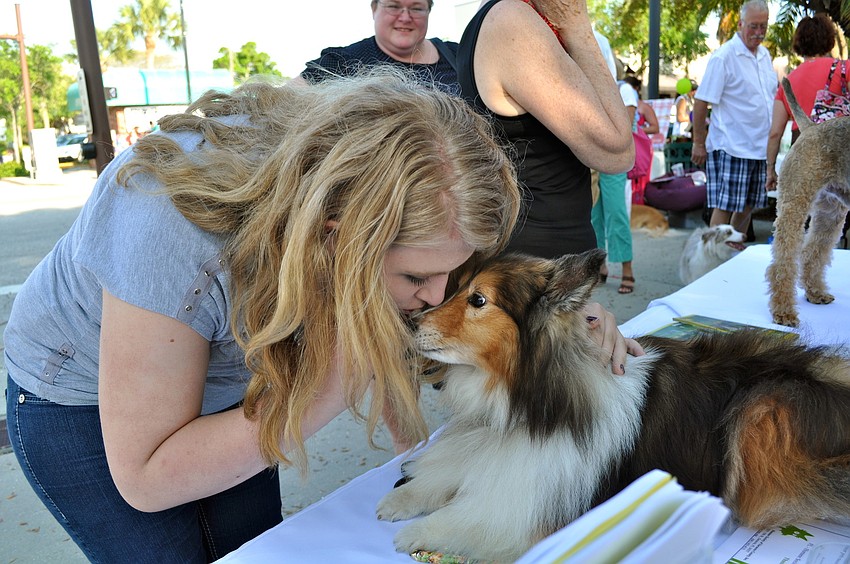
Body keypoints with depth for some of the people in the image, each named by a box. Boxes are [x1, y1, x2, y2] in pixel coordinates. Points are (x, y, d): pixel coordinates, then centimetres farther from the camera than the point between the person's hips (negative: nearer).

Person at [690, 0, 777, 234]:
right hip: (731, 148, -8)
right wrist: (698, 143, -14)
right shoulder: (723, 56, -11)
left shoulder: (765, 54, 13)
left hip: (759, 148, 8)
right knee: (725, 207, -6)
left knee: (747, 206, 13)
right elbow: (701, 102, -12)